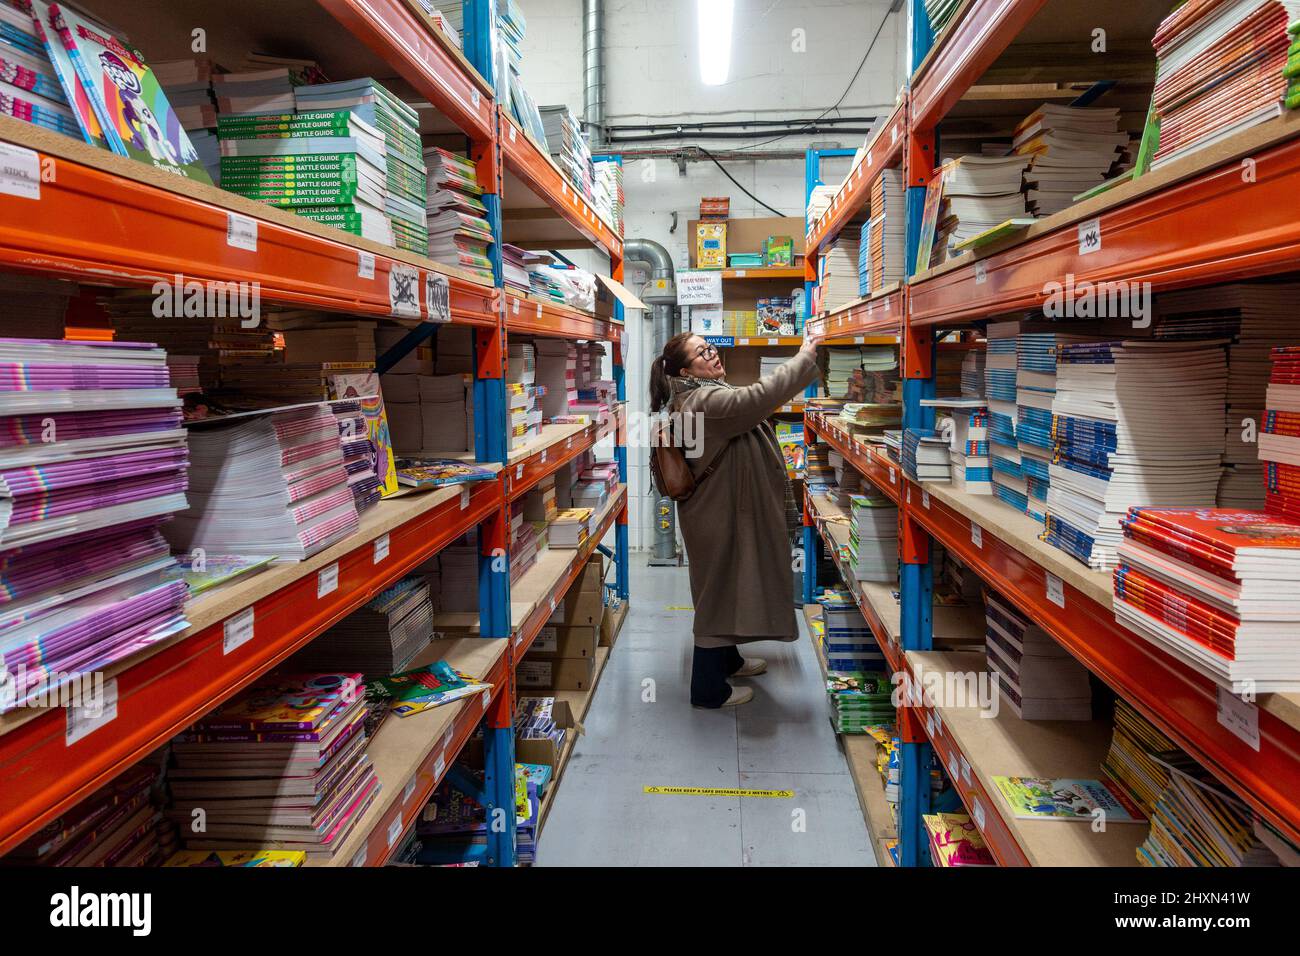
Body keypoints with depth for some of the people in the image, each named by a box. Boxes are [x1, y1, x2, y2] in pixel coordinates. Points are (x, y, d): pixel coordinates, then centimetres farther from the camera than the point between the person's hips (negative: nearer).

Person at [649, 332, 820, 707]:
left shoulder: (704, 396, 9)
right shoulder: (704, 402, -27)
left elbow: (754, 404, 16)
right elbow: (762, 396, -35)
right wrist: (805, 357, -27)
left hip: (723, 509, 11)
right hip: (719, 516, -11)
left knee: (730, 587, 24)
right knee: (720, 591, 1)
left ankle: (727, 659, 44)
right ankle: (709, 688, 16)